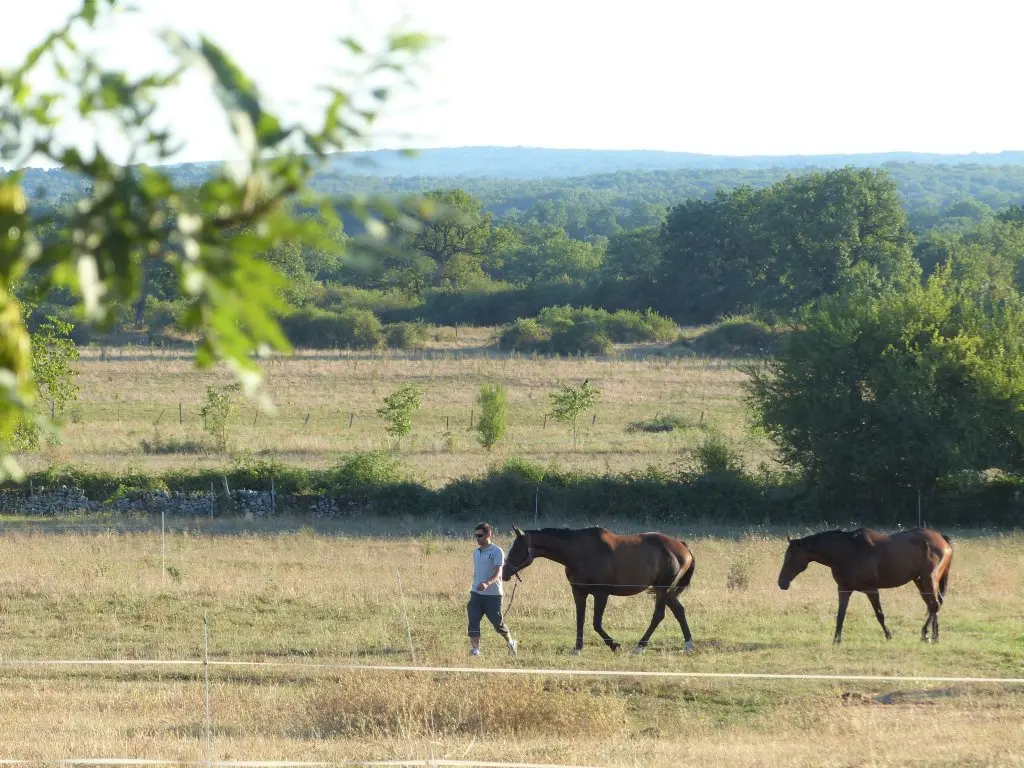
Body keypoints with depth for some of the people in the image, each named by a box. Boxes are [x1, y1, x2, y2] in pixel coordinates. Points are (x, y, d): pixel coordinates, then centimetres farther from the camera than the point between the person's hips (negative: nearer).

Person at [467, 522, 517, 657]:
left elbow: (498, 573, -19)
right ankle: (475, 649, -4)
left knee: (497, 622, 4)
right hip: (476, 593, 6)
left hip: (493, 594, -6)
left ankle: (511, 643, 27)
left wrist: (487, 583, -38)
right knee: (473, 621, -7)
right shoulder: (476, 552, 12)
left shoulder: (496, 552, -10)